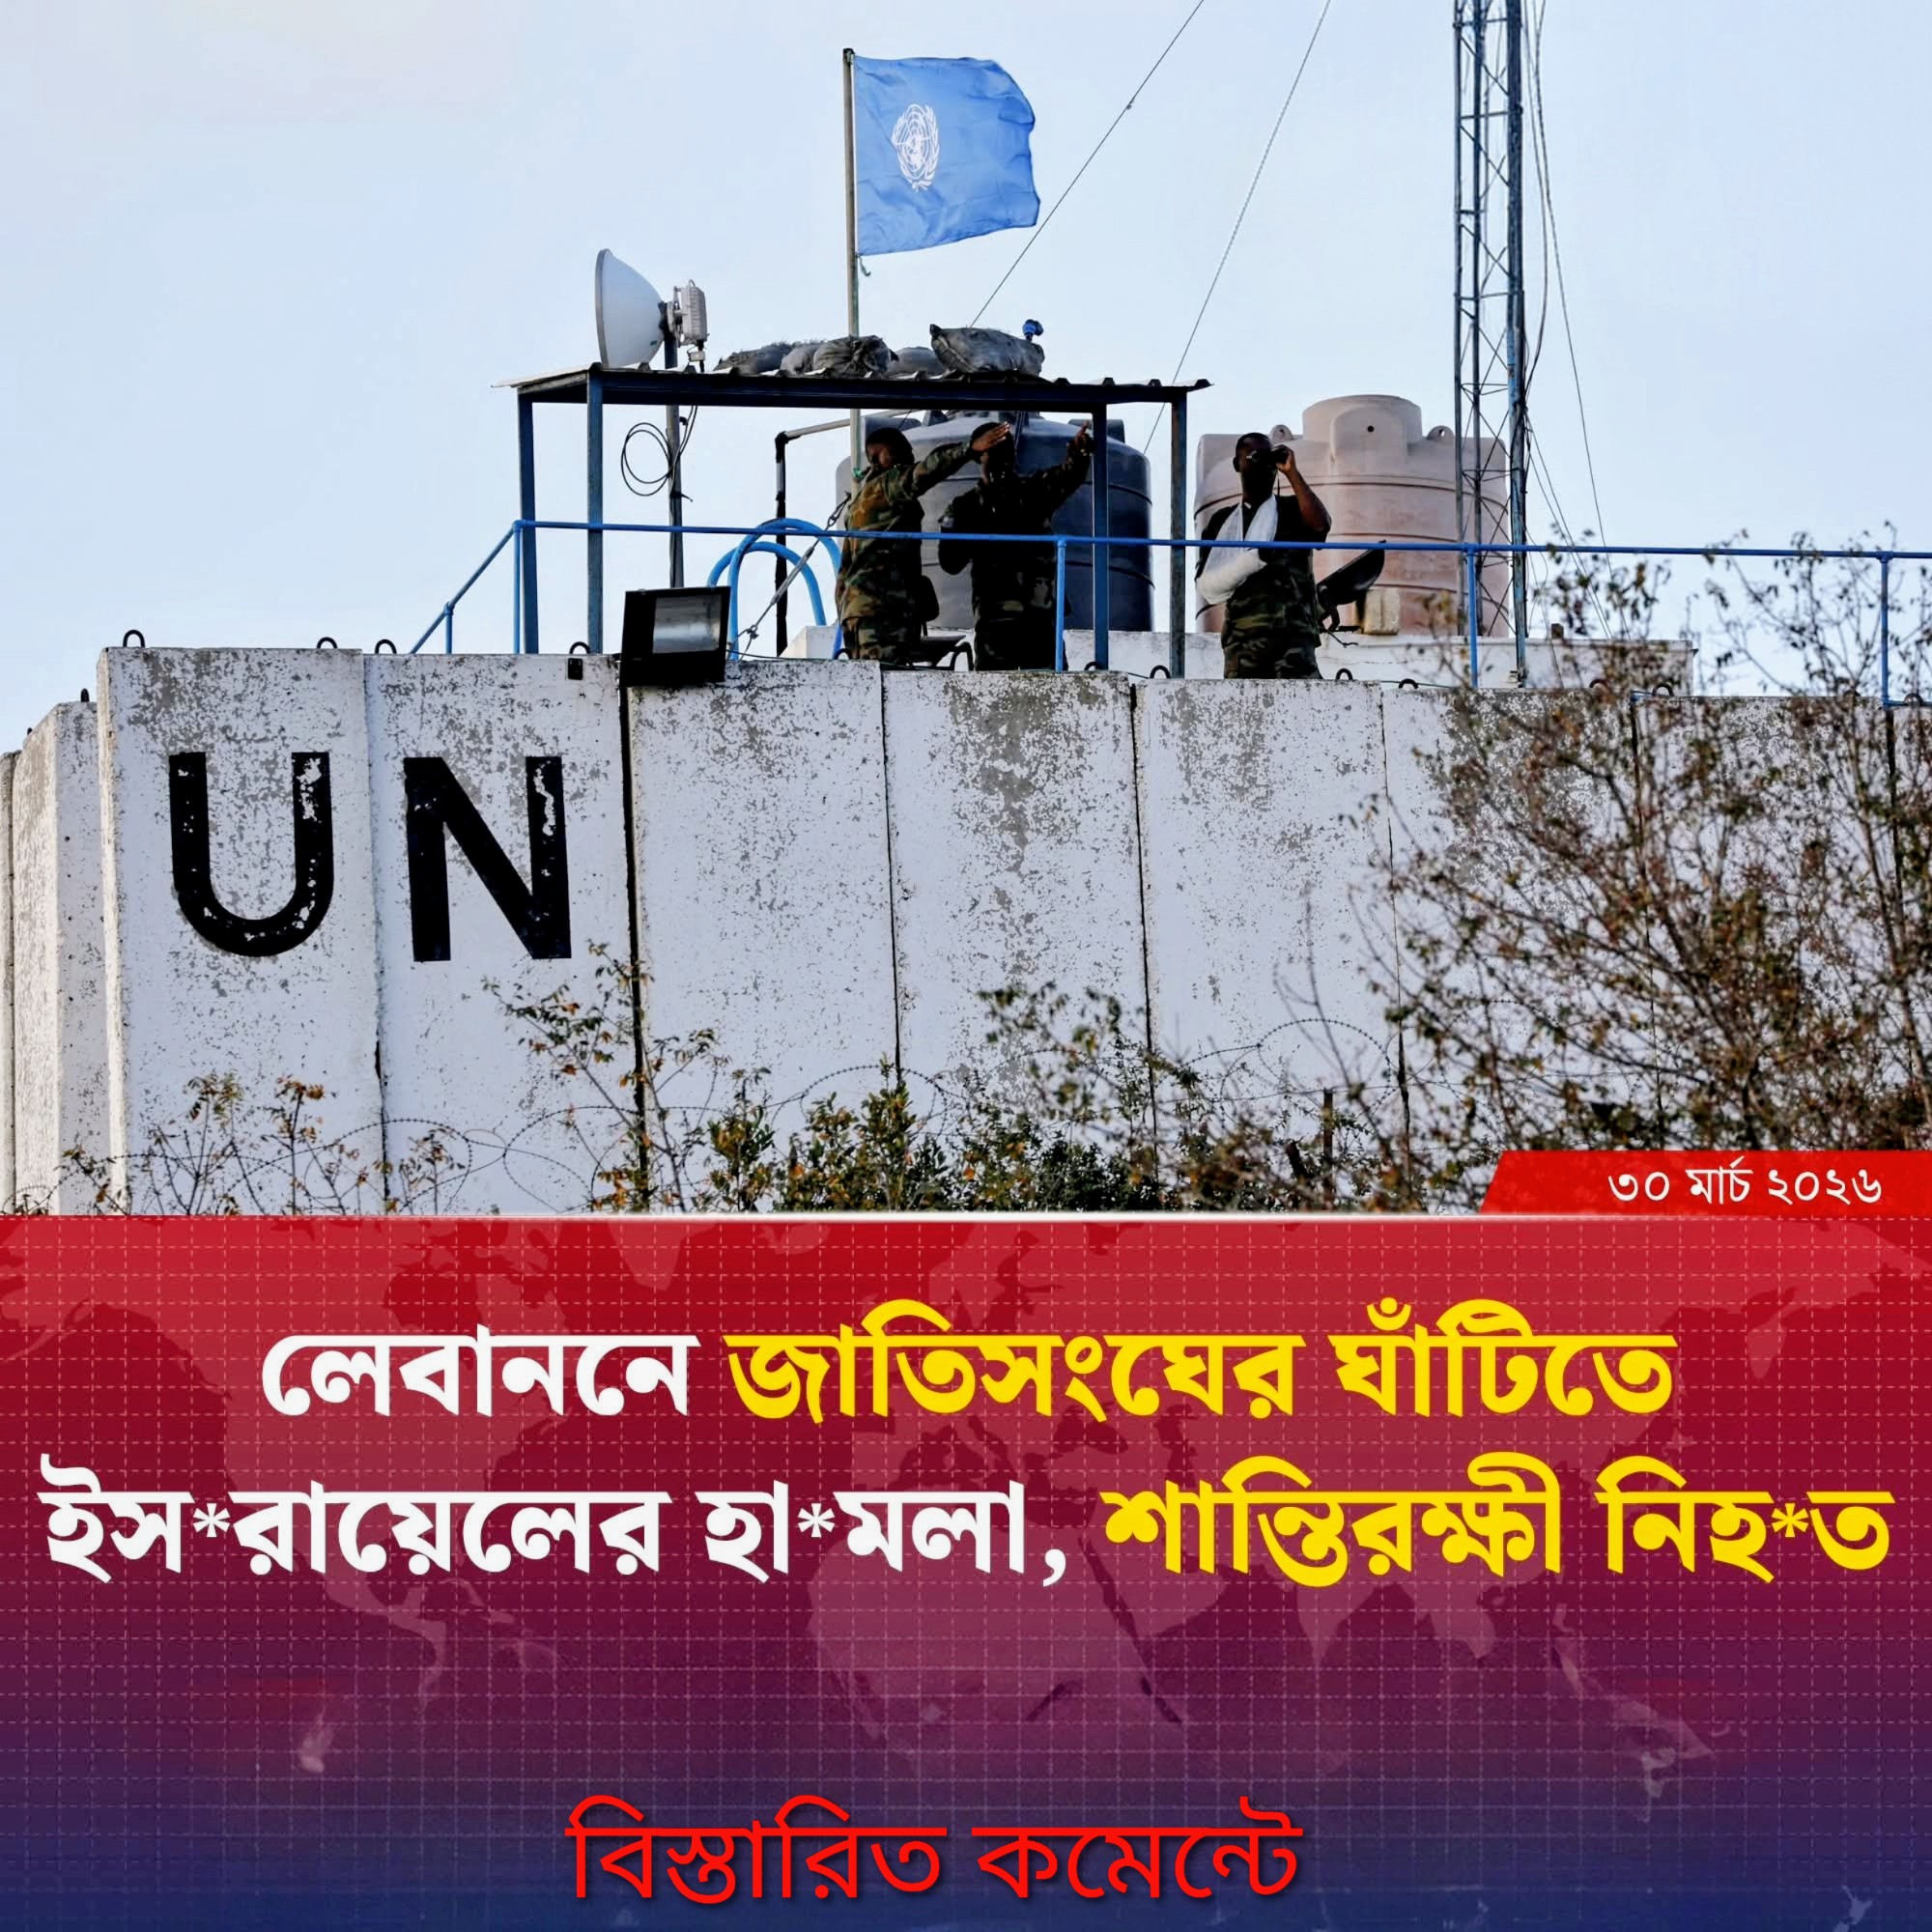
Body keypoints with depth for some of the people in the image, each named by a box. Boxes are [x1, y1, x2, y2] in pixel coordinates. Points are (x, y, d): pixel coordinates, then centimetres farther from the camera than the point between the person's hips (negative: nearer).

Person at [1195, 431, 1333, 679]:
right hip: (1241, 637, 2)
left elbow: (1319, 525, -8)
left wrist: (1292, 473, -3)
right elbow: (1206, 586, 8)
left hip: (1292, 633, -2)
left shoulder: (1292, 510, 16)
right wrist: (1252, 560, -7)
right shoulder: (1222, 521, 19)